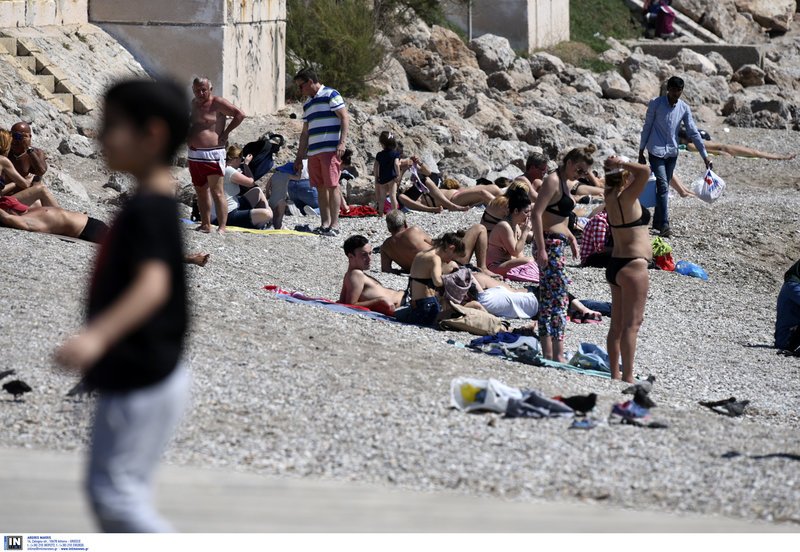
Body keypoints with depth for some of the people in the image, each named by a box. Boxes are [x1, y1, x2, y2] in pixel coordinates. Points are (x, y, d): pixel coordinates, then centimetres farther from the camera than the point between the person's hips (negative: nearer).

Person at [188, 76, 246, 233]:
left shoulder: (217, 103, -8)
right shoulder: (194, 103, 14)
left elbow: (240, 114, -11)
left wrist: (225, 133, -10)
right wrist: (188, 138, 16)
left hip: (212, 155, -8)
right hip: (194, 154, 8)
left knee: (217, 192, -8)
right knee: (201, 191, 13)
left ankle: (222, 227, -8)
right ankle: (205, 225, 20)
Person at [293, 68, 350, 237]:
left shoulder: (331, 95, -2)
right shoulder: (308, 104, 22)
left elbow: (345, 118, -9)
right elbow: (305, 132, 26)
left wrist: (342, 142, -19)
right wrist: (299, 157, 23)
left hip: (330, 150, -8)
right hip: (313, 152, 8)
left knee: (332, 186, -9)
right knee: (321, 188, 5)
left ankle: (334, 224, -10)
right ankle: (324, 223, 8)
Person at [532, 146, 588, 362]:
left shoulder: (563, 182, 18)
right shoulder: (553, 181, -12)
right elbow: (536, 214, -20)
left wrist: (570, 237, 18)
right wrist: (541, 248, -24)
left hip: (557, 243, 10)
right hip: (550, 243, -10)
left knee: (548, 299, 11)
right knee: (559, 298, -13)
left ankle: (548, 353, 13)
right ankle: (558, 355, -17)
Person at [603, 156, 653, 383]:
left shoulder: (610, 196, 6)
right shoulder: (625, 197, -16)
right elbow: (645, 171, -27)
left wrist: (613, 167, 8)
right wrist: (621, 164, -15)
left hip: (615, 264, 9)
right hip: (632, 265, -9)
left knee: (617, 324, 12)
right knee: (632, 323, -8)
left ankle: (615, 375, 16)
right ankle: (628, 377, -10)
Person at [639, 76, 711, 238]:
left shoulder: (684, 108, 2)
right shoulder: (656, 104, -7)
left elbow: (693, 132, 4)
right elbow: (647, 127, -1)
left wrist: (705, 156, 2)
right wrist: (641, 152, 0)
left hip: (672, 152, 4)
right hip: (656, 151, -4)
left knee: (664, 187, 10)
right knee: (663, 186, -14)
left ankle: (657, 222, 19)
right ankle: (664, 224, -19)